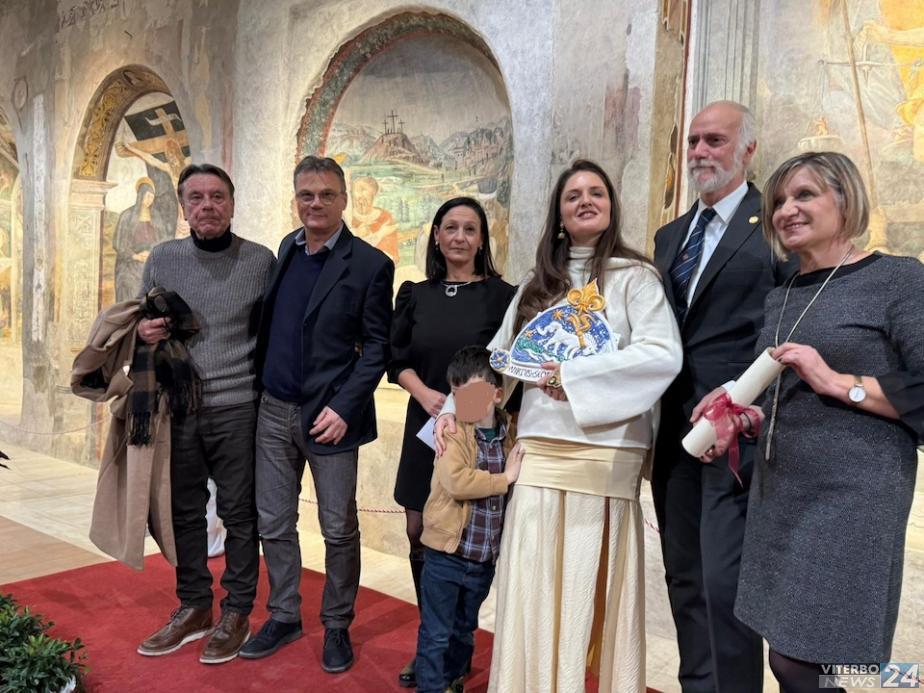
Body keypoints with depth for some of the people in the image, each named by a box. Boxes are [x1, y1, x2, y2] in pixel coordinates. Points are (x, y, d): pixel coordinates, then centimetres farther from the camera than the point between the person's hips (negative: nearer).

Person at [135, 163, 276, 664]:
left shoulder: (261, 261, -4)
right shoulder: (162, 259, 4)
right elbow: (140, 320, 14)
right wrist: (143, 331, -9)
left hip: (237, 409, -3)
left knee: (239, 514, 7)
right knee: (184, 512, 14)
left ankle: (237, 613, 23)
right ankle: (193, 607, 31)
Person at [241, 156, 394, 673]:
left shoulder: (370, 264, -8)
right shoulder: (284, 251, 8)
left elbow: (377, 347, -9)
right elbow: (270, 324, 16)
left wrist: (343, 408, -17)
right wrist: (257, 383, 8)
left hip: (329, 416, -4)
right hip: (274, 410, 5)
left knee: (339, 530, 8)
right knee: (274, 524, 13)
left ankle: (337, 626, 28)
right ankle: (285, 617, 32)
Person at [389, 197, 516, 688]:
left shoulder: (500, 295, -4)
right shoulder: (415, 295, 7)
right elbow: (396, 359, 5)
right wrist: (426, 394, -12)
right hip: (426, 427, 4)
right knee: (420, 535, 8)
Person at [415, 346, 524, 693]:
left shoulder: (511, 435, -1)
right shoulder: (453, 432, -14)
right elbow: (457, 481, -30)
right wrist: (504, 478, -23)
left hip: (485, 560, 5)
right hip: (446, 555, -5)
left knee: (464, 631, 24)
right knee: (435, 633, 7)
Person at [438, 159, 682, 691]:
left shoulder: (634, 277, 0)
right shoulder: (538, 286, 16)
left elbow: (664, 355, -14)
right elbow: (498, 360, 16)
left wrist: (574, 376, -16)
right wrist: (454, 410, 7)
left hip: (606, 457, -4)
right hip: (540, 455, 4)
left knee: (591, 595, 5)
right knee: (533, 595, 8)